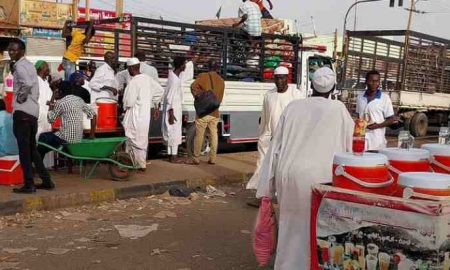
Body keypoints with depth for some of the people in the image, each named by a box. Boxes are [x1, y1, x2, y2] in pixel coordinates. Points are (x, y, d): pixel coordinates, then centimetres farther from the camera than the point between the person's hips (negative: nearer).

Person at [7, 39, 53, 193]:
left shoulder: (19, 66, -10)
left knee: (24, 149, -4)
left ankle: (29, 185, -2)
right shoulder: (30, 65, 18)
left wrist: (20, 98, -14)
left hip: (22, 112, -9)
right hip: (33, 111, 9)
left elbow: (27, 83, -28)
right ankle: (46, 180, 16)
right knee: (32, 149, 15)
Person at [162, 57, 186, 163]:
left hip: (176, 109, 9)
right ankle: (173, 157, 2)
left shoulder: (173, 74, 5)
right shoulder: (174, 79, -22)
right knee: (174, 133, -4)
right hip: (173, 110, -9)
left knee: (173, 133, 13)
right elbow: (170, 97, -22)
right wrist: (171, 114, -21)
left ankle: (173, 155, 20)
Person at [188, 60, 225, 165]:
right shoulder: (221, 81, 9)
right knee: (214, 135, 11)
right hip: (215, 112, 4)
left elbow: (194, 87, -19)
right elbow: (220, 98, 12)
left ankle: (196, 159, 4)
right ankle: (213, 158, 12)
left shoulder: (203, 76, -4)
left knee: (199, 135, 1)